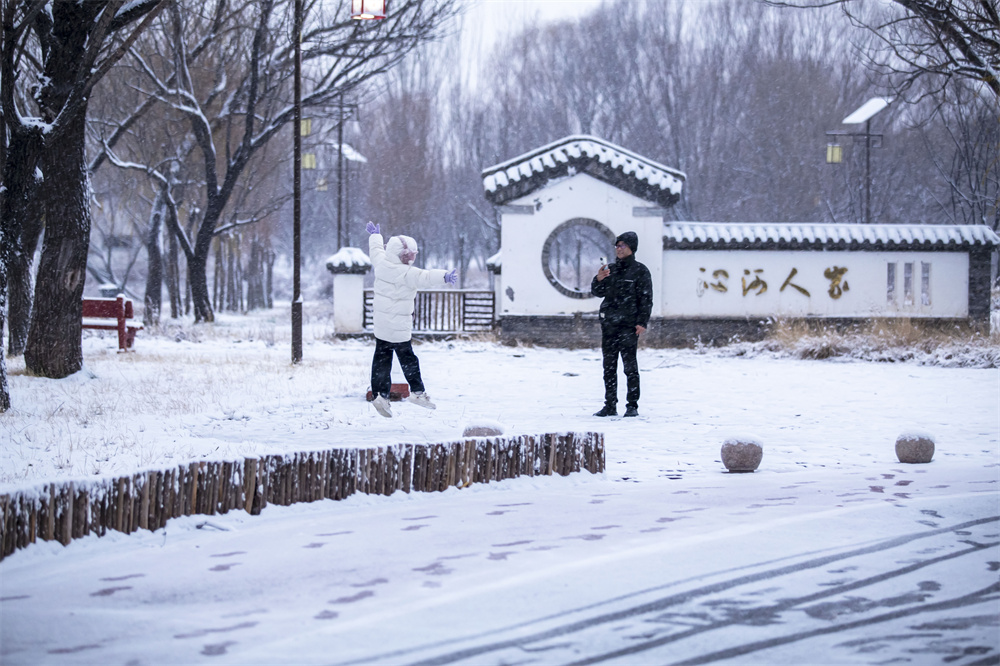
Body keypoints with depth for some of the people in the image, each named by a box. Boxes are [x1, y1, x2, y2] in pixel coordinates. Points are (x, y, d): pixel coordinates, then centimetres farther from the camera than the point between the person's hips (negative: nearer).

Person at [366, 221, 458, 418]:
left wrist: (375, 235, 43)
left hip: (380, 324, 7)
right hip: (398, 326, -7)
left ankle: (380, 394, 7)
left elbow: (376, 250, 23)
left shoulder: (381, 263, 1)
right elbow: (424, 278, -39)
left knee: (382, 358, 10)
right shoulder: (405, 273, -22)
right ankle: (417, 391, 12)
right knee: (407, 358, 5)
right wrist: (444, 277, -53)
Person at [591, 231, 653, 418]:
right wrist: (598, 280, -8)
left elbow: (646, 299, -3)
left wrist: (642, 322, -12)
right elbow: (598, 292, 13)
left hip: (628, 325, -6)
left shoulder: (640, 271, 0)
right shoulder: (610, 269, 15)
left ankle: (632, 406, -3)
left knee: (630, 365, -6)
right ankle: (610, 405, 12)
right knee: (609, 366, 7)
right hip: (609, 324, 6)